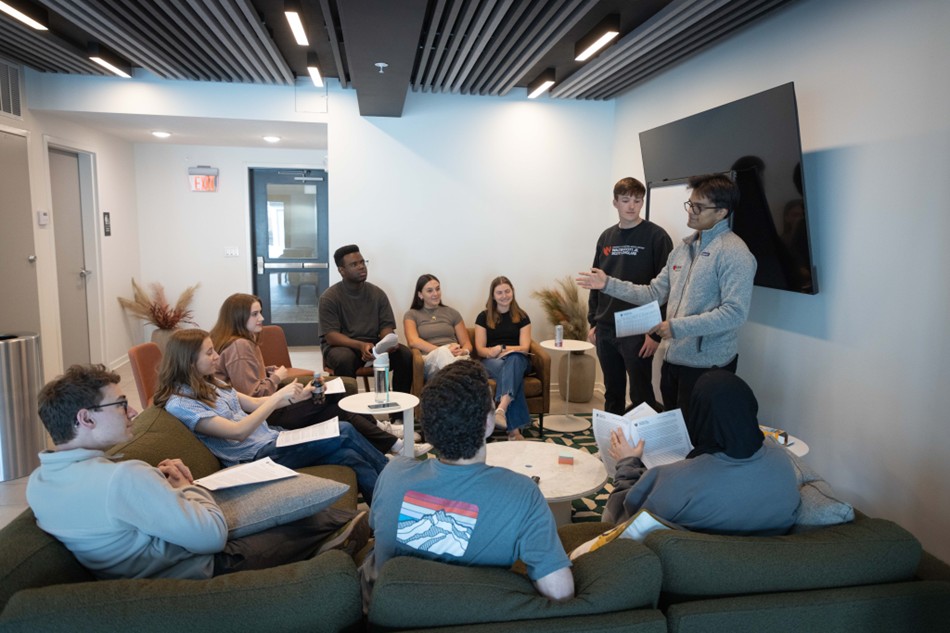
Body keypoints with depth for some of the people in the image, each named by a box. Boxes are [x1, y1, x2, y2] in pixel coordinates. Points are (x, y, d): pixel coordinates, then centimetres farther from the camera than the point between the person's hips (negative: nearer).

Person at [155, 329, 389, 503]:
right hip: (257, 457, -8)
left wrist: (298, 395, 6)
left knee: (352, 458, -11)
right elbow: (238, 432, -22)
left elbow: (254, 404, 16)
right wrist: (279, 396, -22)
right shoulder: (179, 404, -15)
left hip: (271, 438, 8)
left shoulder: (208, 384, 11)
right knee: (345, 433, -14)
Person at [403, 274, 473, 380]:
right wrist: (442, 350, -17)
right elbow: (413, 341, -2)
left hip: (455, 357, 3)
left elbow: (467, 343, 19)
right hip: (430, 359, -3)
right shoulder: (412, 315, 16)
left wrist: (464, 351, -7)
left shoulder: (452, 313, 23)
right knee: (442, 353, -42)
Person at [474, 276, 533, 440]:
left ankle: (501, 409, -62)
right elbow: (480, 349, 5)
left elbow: (524, 348, 2)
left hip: (517, 359, 1)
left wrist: (503, 350, -16)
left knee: (514, 360, -39)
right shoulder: (484, 317, 11)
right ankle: (514, 428, -47)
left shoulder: (521, 316, 13)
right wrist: (494, 351, -19)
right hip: (491, 361, -1)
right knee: (511, 371, -37)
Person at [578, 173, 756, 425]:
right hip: (674, 358, 8)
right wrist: (609, 284, 7)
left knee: (694, 435, 3)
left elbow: (735, 312, -22)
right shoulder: (683, 248, 12)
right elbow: (655, 293, 13)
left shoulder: (733, 253, -14)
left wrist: (678, 326, -24)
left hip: (706, 365, -8)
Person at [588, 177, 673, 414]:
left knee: (641, 395, 1)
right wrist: (593, 322, 11)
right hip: (605, 331, 5)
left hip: (638, 332, -5)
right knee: (612, 394, 15)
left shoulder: (656, 237, -6)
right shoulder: (606, 237, 11)